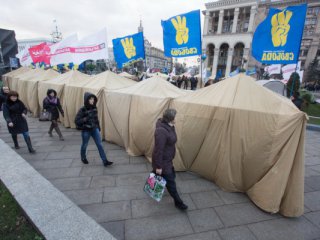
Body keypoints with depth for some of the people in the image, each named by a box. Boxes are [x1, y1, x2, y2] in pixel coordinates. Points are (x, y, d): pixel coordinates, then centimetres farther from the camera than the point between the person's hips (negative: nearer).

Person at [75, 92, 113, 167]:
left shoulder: (94, 108, 0)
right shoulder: (82, 110, -15)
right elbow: (76, 121, -16)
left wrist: (98, 127, 14)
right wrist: (86, 118, -27)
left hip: (95, 129, 4)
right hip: (86, 131, -4)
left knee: (100, 145, 0)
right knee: (84, 145, 16)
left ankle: (105, 161, 3)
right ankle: (83, 158, 44)